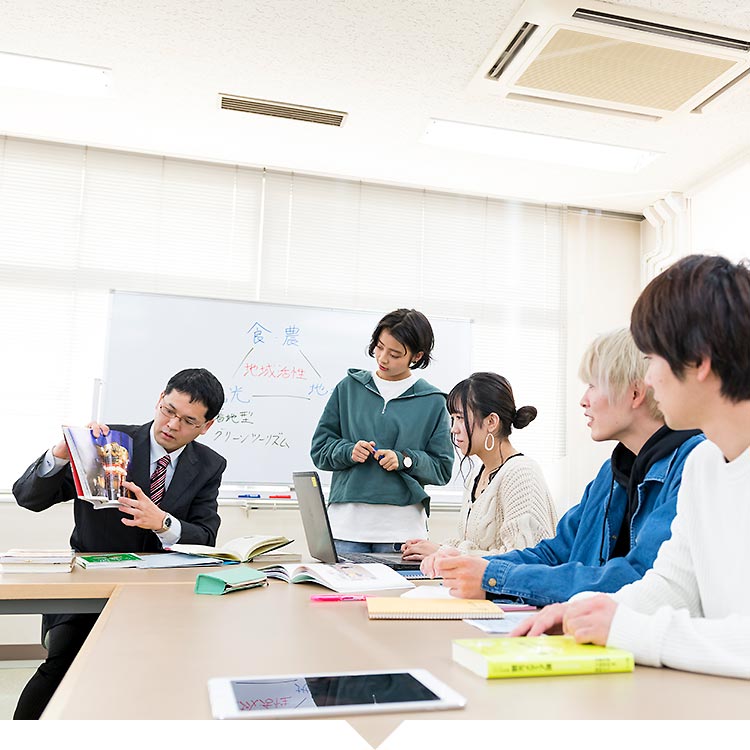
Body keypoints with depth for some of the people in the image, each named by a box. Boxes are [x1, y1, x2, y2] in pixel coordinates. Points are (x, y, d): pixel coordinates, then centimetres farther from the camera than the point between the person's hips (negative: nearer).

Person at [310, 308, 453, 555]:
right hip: (346, 520, 1)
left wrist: (405, 460, -11)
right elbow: (320, 449, 10)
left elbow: (442, 469, 5)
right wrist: (348, 451, -9)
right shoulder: (349, 388, 9)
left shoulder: (432, 402, 4)